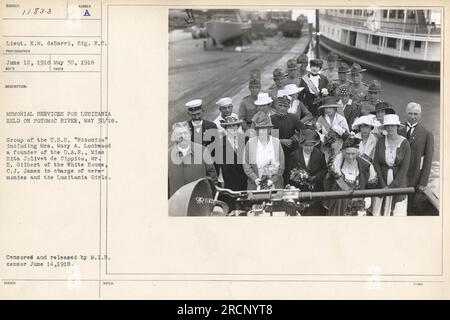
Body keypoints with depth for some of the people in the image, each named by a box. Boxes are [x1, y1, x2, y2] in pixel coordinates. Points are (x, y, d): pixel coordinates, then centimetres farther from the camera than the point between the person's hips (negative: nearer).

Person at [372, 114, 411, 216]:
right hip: (382, 180, 2)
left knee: (397, 211, 0)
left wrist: (392, 186, -11)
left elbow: (404, 167, -9)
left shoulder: (404, 143, -7)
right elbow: (376, 163, 0)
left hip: (398, 182, -2)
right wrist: (383, 184, -7)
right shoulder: (380, 142, 0)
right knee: (379, 211, -1)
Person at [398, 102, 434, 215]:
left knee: (415, 209, 0)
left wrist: (423, 182, -9)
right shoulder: (400, 132, 8)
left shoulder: (427, 134, -2)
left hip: (416, 179, -3)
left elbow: (428, 160, -3)